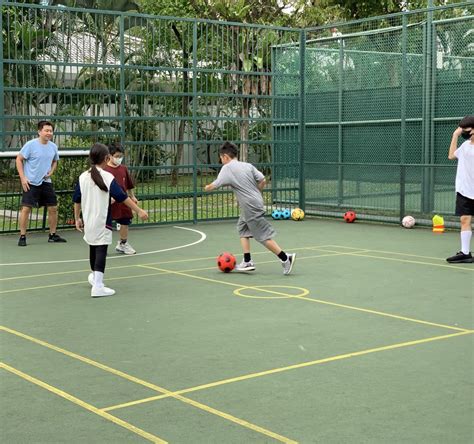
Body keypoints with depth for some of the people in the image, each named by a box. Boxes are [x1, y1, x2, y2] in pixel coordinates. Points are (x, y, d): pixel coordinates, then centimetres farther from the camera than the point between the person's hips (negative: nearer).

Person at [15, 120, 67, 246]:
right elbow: (19, 159, -5)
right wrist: (22, 178, -11)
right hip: (31, 182, -5)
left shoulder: (53, 146, 4)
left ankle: (53, 235, 20)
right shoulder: (30, 145, -11)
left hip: (46, 182, 5)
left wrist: (51, 171, 2)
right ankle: (22, 236, 0)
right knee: (26, 208, -9)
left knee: (53, 208, 6)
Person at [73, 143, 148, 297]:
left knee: (93, 248, 23)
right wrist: (139, 211, -10)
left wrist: (77, 218, 19)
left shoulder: (83, 177, 2)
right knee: (101, 251, -7)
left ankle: (95, 276, 45)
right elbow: (122, 197, -14)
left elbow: (77, 200, 8)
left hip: (88, 222, 6)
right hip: (102, 223, -6)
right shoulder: (108, 178, -11)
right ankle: (98, 286, -15)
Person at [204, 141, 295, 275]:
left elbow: (215, 185, -11)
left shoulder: (227, 168, -7)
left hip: (250, 208, -8)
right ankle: (247, 262, 16)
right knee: (242, 229, 18)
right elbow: (262, 180, 5)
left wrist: (207, 188, 11)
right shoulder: (248, 165, 10)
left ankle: (285, 258, -5)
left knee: (264, 236, -5)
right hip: (256, 202, 8)